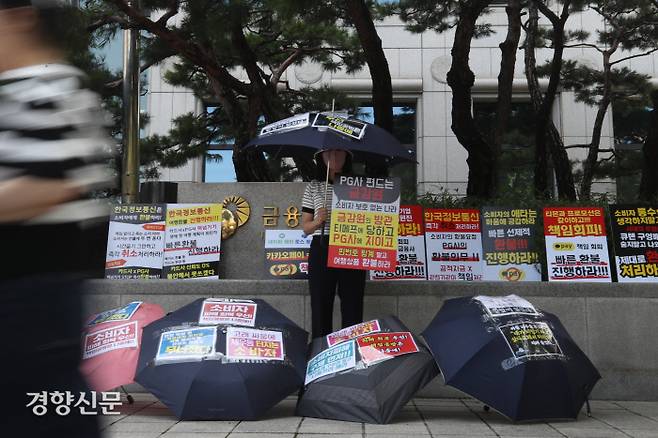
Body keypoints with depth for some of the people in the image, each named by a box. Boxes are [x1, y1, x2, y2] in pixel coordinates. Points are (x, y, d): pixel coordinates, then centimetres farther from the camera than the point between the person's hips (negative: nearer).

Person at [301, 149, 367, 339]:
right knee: (321, 308, 3)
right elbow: (305, 227, 9)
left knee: (353, 309, 3)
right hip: (322, 251, 0)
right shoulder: (313, 187, 10)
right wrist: (317, 221, -12)